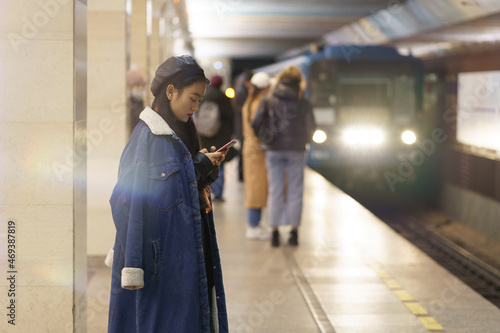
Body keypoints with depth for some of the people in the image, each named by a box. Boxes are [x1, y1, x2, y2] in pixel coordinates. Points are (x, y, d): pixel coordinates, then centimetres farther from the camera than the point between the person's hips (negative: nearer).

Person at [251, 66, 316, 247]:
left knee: (275, 192, 4)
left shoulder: (268, 101, 1)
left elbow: (256, 124, -2)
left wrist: (263, 138, 15)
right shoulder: (304, 104, 0)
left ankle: (275, 232, 2)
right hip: (296, 150, -1)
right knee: (295, 193, 5)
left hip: (274, 150, 1)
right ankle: (294, 232, 5)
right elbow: (311, 129, 5)